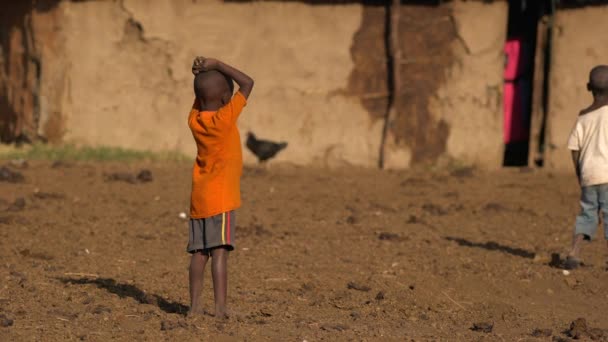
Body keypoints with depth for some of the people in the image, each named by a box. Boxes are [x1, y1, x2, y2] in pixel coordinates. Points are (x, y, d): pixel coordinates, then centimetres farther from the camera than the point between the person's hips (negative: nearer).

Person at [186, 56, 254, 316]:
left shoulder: (194, 119, 2)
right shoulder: (225, 118, -14)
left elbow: (202, 97, 22)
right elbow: (247, 83, -9)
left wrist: (201, 74, 4)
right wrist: (216, 65, -6)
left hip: (198, 197, 6)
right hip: (221, 197, -6)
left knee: (199, 253, 8)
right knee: (219, 251, -9)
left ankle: (194, 305, 8)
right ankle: (220, 307, -13)